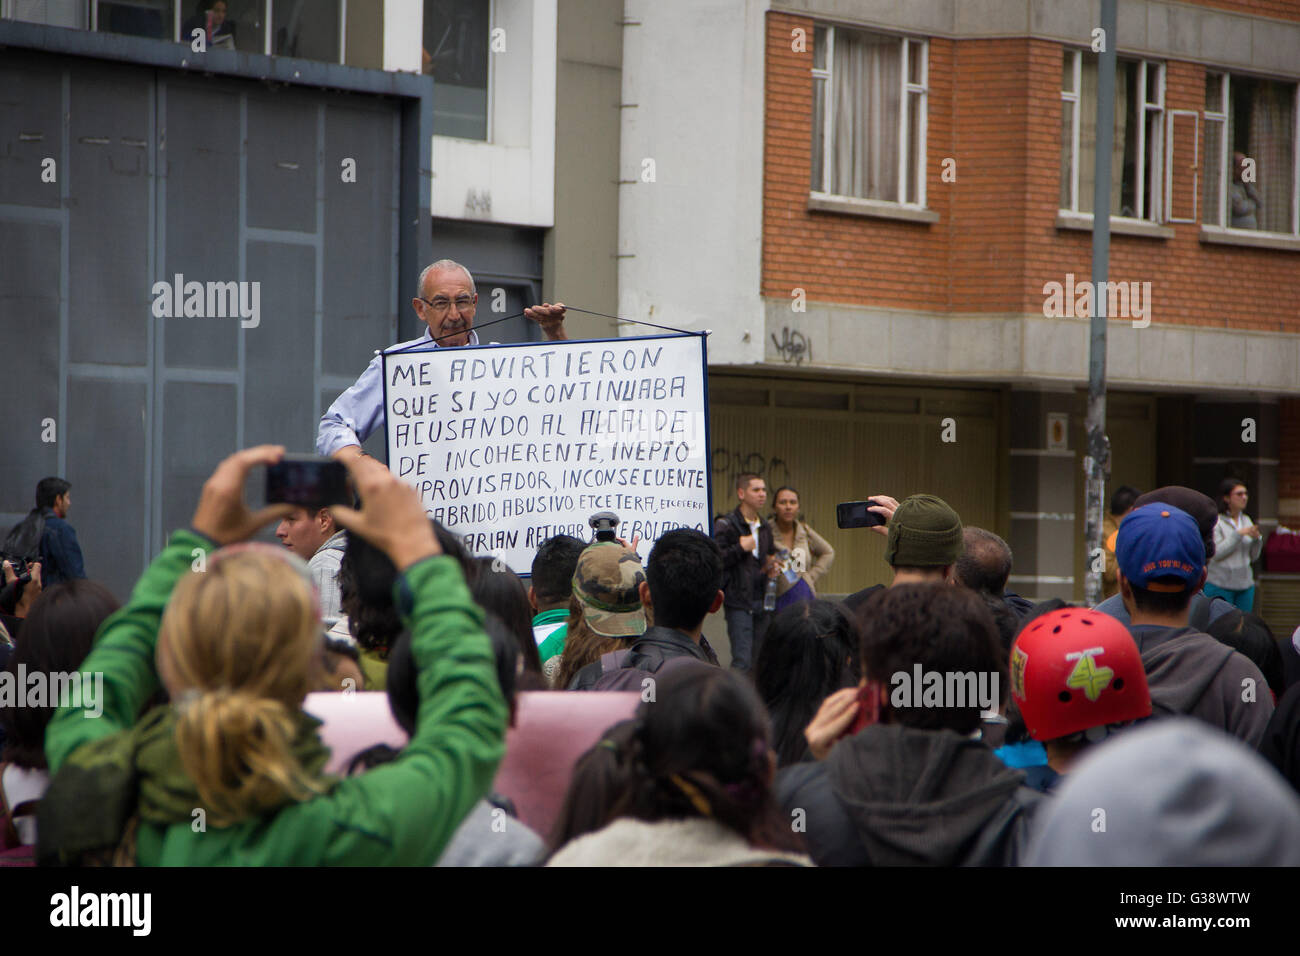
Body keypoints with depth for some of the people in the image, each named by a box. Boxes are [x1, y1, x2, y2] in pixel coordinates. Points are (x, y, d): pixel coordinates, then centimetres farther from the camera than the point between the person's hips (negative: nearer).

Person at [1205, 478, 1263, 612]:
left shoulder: (1246, 520, 10)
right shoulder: (1216, 522, -8)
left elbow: (1254, 556, 13)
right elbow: (1217, 553, -16)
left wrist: (1257, 539, -6)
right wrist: (1239, 534, -18)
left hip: (1245, 584, 6)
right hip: (1220, 584, -6)